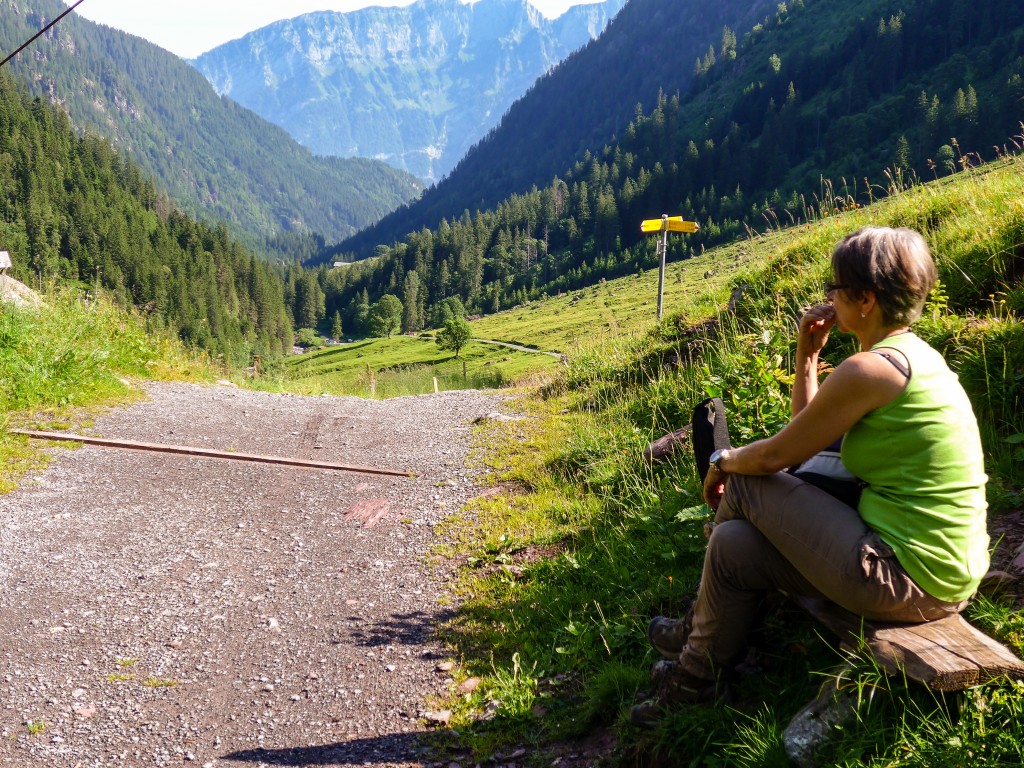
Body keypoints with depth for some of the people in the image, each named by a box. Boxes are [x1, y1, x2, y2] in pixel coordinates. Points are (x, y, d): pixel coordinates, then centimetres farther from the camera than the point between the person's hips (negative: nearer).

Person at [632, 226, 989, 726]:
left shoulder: (869, 369, -20)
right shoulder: (916, 356, 11)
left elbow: (776, 455, -11)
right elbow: (808, 434, 16)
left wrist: (722, 461, 8)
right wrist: (807, 352, 11)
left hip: (905, 580, -9)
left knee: (742, 485, 1)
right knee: (734, 544, 11)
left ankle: (703, 634, 24)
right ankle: (698, 670, 32)